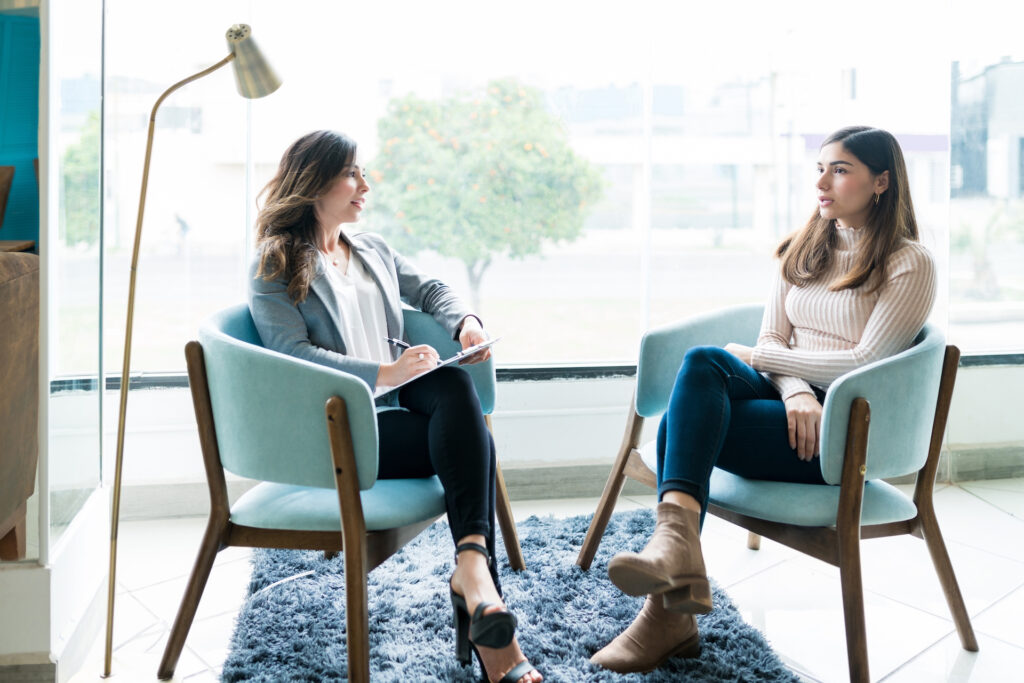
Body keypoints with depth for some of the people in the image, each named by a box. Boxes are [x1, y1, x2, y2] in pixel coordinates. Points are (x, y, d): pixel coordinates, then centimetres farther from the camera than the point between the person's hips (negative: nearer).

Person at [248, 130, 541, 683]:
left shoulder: (373, 250, 25)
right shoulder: (275, 264, 2)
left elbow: (429, 289, 29)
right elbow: (291, 352, -10)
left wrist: (465, 321, 5)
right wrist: (382, 374, -21)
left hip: (394, 408, 6)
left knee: (451, 382, -29)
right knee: (471, 441, -26)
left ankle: (472, 562, -37)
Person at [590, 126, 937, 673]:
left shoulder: (909, 264, 0)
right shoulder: (801, 251, 18)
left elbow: (864, 364, -10)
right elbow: (771, 341, 9)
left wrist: (760, 357, -6)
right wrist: (796, 391, -13)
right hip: (791, 403, 6)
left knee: (681, 423, -29)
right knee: (702, 362, -30)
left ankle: (669, 615, -33)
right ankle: (676, 551, -38)